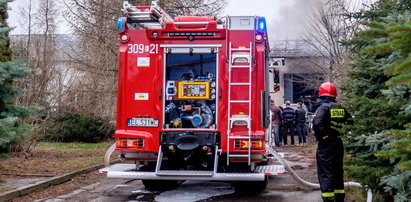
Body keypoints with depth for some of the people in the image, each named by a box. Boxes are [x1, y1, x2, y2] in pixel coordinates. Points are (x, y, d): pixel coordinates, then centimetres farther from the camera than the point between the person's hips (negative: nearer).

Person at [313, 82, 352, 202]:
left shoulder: (323, 108, -13)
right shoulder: (341, 109, 9)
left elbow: (317, 124, -27)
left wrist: (320, 137, -13)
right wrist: (342, 134, 13)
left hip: (326, 144, -7)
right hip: (338, 143, 7)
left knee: (325, 174, -3)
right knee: (338, 172, 18)